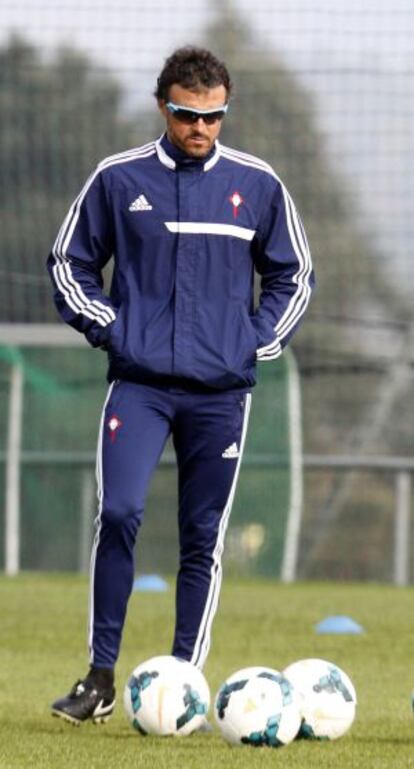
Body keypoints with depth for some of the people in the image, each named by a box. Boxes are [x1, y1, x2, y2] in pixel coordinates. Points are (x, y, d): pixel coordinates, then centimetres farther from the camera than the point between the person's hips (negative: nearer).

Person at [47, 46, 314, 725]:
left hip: (221, 389, 1)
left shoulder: (256, 185, 6)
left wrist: (260, 339, 5)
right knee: (119, 514, -16)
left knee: (204, 540, 2)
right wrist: (105, 327, 1)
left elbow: (293, 275, 17)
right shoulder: (118, 179, 3)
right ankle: (101, 677, -9)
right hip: (138, 383, -1)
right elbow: (70, 261, 14)